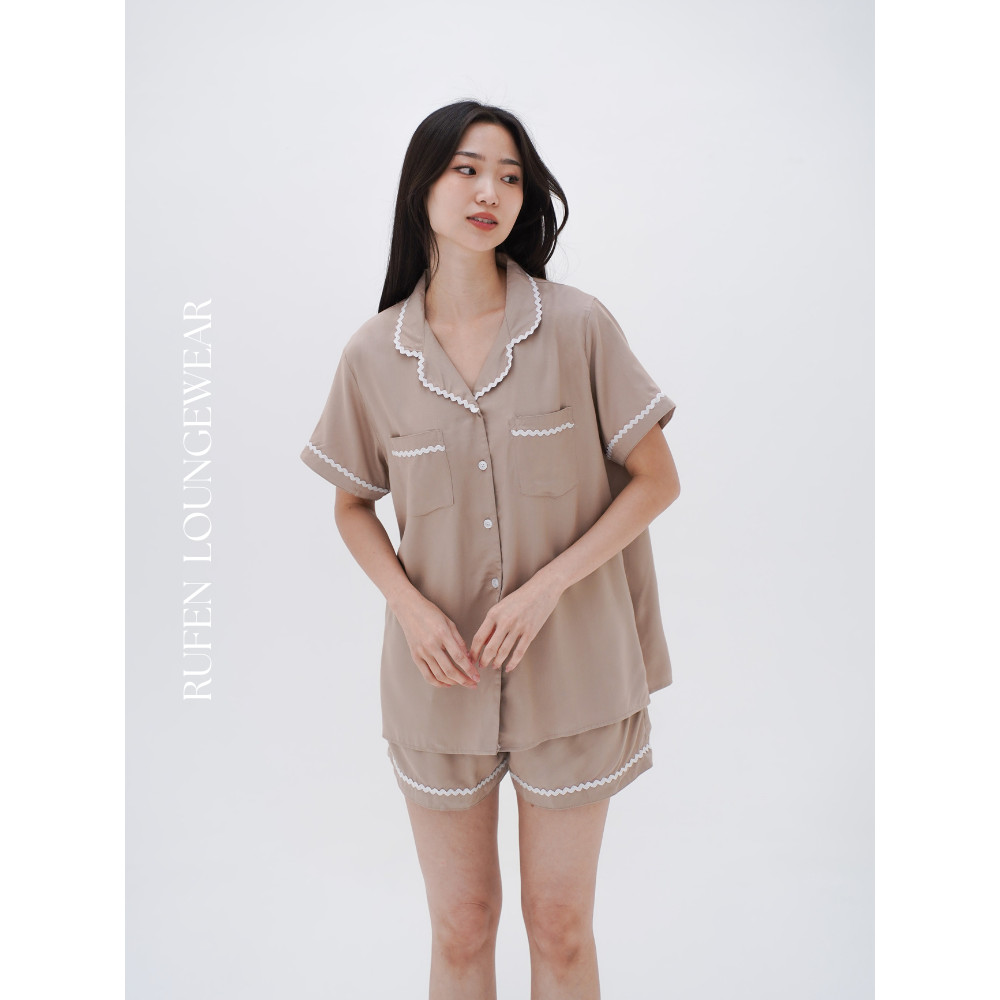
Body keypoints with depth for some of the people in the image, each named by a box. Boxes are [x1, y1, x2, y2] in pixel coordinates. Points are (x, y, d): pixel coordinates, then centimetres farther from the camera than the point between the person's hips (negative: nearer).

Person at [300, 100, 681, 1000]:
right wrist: (409, 604, -10)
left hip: (569, 668, -1)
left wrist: (546, 587, -15)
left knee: (561, 926, 15)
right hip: (441, 675, 1)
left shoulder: (579, 326, -9)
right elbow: (353, 504, 8)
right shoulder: (374, 354, -4)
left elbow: (656, 479, -4)